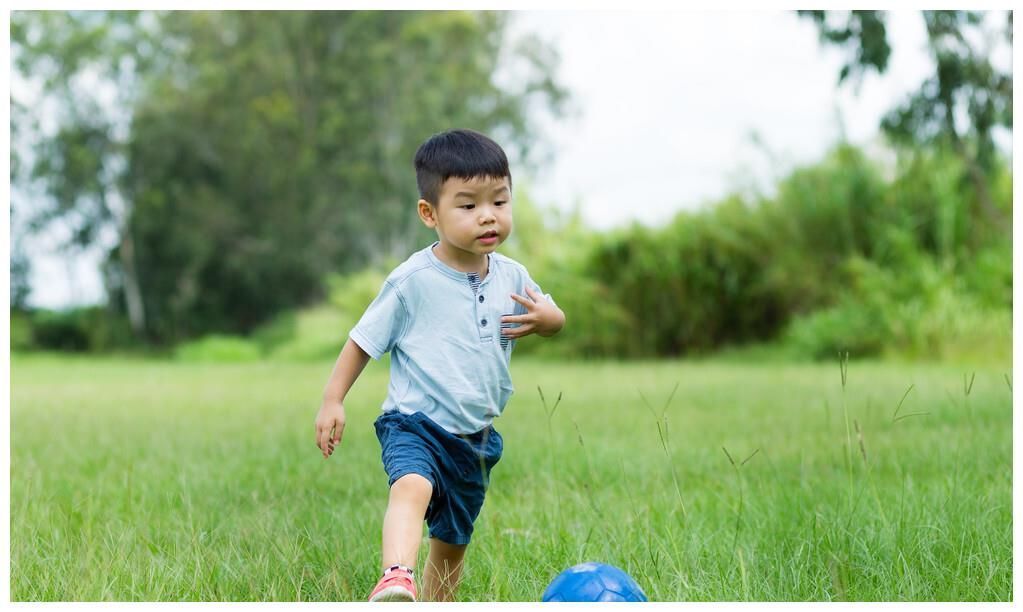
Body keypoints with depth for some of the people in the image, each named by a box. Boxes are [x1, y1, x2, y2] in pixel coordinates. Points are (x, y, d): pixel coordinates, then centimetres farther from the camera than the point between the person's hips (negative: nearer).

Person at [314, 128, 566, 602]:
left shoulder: (512, 277, 2)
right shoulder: (412, 281, -12)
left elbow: (553, 317, 18)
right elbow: (363, 341, -4)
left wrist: (545, 318, -6)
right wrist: (332, 401, -7)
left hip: (476, 438, 6)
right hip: (415, 424, -6)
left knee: (452, 541, 17)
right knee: (413, 487, -37)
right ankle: (395, 580, -55)